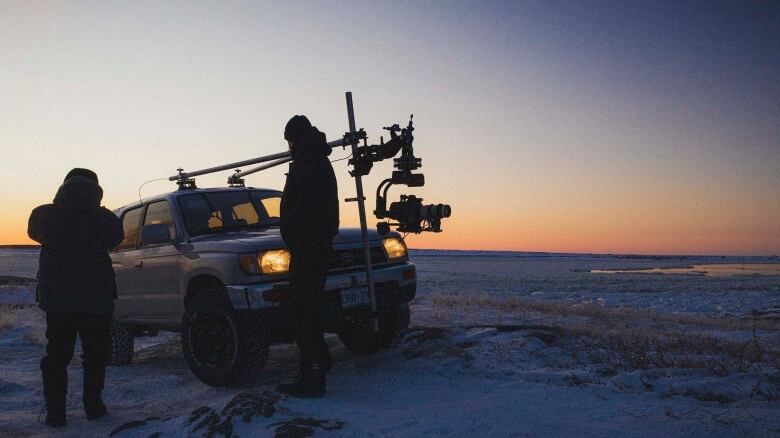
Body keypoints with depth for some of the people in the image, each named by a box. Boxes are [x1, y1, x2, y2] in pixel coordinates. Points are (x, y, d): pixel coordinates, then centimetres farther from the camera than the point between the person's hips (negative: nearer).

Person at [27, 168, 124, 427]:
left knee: (56, 356, 10)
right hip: (97, 299, -1)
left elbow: (34, 232, 18)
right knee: (95, 354, 13)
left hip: (56, 298, 1)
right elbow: (116, 238, 11)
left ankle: (55, 412, 8)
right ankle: (93, 406, 16)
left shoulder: (44, 215, -2)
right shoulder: (105, 219, -7)